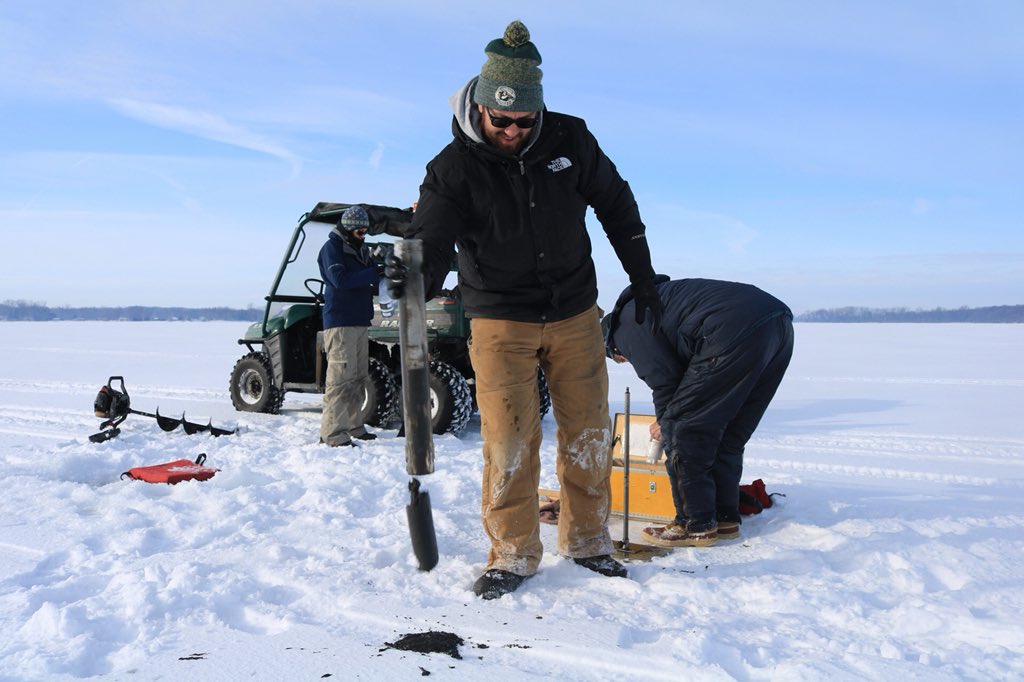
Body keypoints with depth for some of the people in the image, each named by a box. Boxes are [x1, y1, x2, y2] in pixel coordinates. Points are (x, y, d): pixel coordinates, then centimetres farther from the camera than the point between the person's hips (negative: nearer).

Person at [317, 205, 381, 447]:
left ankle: (353, 427, 19)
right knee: (341, 377, -12)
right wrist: (374, 273, -19)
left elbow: (367, 282, 23)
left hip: (360, 321, 9)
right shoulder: (332, 247, -6)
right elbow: (340, 279, -19)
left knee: (358, 377, 11)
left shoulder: (360, 248, 20)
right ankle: (333, 433, -11)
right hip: (340, 322, -9)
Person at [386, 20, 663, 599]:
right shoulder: (454, 168, -13)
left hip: (575, 314, 3)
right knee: (509, 439, -6)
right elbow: (431, 239, -21)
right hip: (501, 321, -2)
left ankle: (587, 541, 27)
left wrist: (644, 282, 10)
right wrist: (414, 276, -45)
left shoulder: (570, 139, -6)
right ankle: (513, 555, 11)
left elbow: (616, 205, 7)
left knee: (589, 431, 9)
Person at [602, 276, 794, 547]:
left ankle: (696, 526, 7)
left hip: (737, 333, -10)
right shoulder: (654, 298, 36)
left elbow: (664, 378, 3)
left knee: (683, 428, 2)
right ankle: (725, 518, 26)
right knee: (729, 435, 20)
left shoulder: (627, 322, 10)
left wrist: (665, 424, 21)